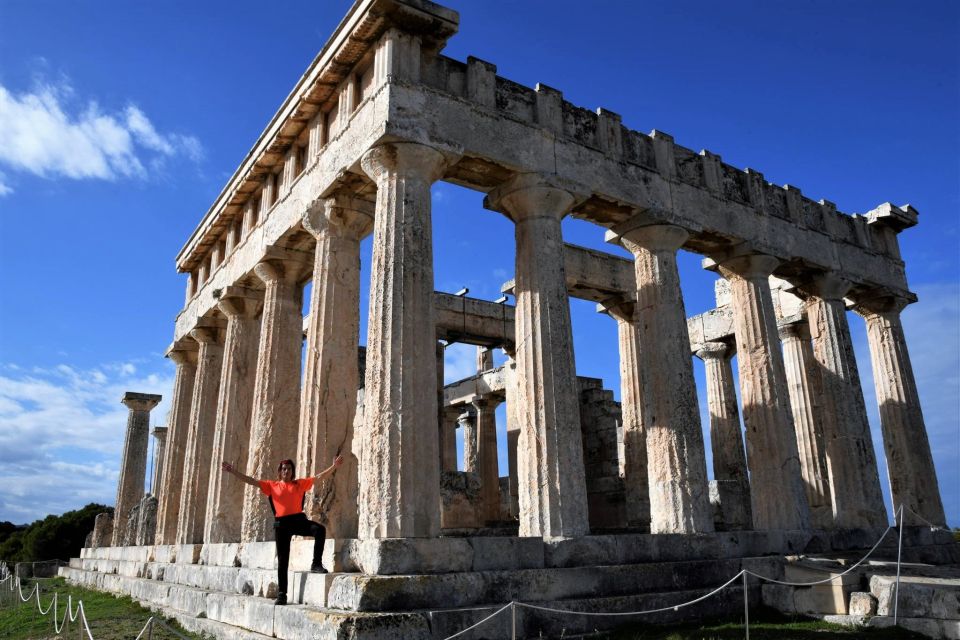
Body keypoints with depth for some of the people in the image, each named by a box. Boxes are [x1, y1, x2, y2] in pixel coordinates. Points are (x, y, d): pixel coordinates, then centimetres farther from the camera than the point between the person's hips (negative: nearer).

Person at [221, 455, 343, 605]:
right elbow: (251, 481, 8)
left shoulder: (300, 484, 10)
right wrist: (233, 471, 1)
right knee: (282, 559, 4)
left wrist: (334, 466, -5)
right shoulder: (272, 485, 11)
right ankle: (281, 594, 11)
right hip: (281, 523, 1)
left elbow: (319, 477, 5)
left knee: (319, 529, -29)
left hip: (298, 520, 0)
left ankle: (316, 564, -20)